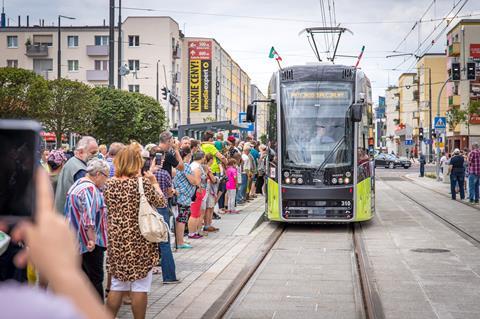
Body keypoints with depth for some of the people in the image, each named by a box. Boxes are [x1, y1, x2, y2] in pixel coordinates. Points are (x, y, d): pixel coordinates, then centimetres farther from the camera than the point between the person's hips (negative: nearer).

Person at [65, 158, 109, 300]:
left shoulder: (76, 185, 16)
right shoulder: (90, 189, -18)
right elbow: (89, 217, -28)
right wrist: (92, 239, -27)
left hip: (76, 241, 10)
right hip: (90, 243, -10)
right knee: (95, 278, -3)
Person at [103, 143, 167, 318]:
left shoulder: (110, 183, 0)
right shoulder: (143, 182, -14)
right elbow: (161, 202, -2)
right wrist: (154, 182, 13)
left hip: (116, 241, 5)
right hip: (139, 242, -5)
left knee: (116, 286, 15)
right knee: (139, 287, 5)